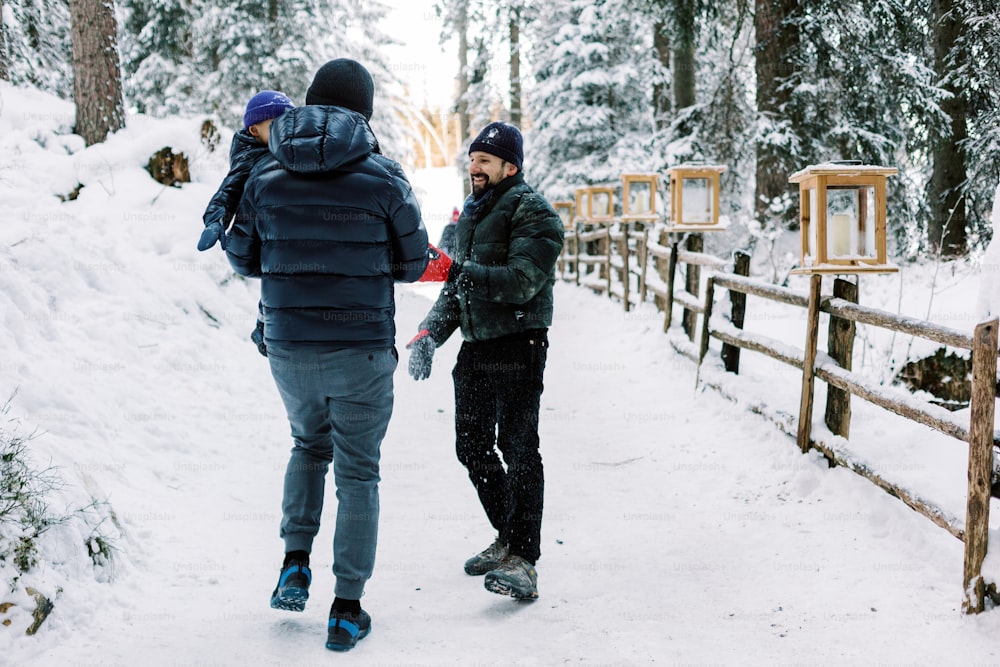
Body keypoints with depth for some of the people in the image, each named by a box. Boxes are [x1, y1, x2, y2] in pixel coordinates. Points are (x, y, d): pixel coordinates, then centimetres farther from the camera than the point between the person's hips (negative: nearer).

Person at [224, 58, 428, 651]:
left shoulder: (266, 176, -1)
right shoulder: (384, 179, -9)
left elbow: (243, 258, 8)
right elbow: (412, 264, 1)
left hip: (288, 350, 3)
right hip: (362, 351, -3)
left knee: (309, 444, 29)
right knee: (358, 474, 10)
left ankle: (296, 563, 17)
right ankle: (347, 611, 11)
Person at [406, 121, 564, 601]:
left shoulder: (532, 211, -8)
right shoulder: (470, 214, 19)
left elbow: (522, 282, -21)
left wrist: (462, 271, -30)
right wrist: (431, 332, 6)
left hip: (518, 346, -9)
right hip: (476, 348, 9)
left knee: (517, 447, -13)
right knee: (472, 448, 12)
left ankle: (522, 561, -15)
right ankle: (508, 539, 27)